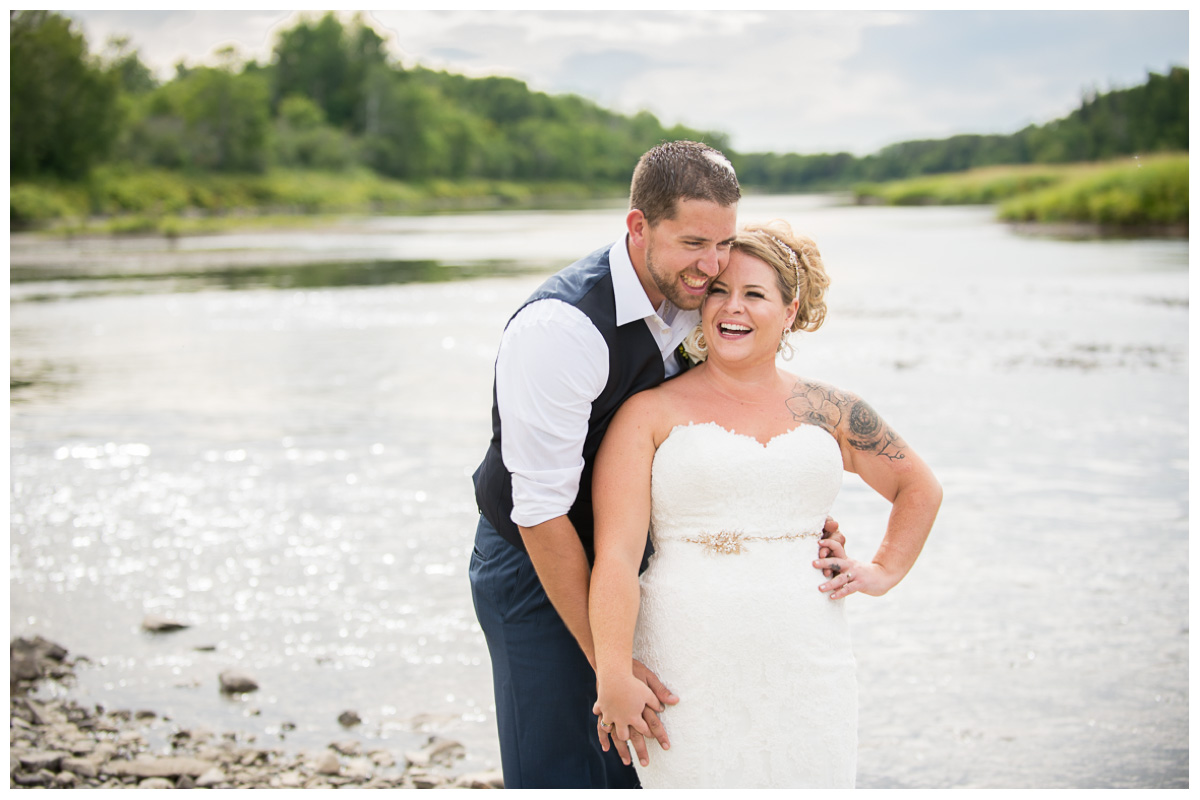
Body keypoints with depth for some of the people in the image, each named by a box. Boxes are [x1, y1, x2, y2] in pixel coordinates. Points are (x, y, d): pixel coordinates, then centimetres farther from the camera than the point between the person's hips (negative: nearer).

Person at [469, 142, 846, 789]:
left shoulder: (689, 298, -5)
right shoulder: (559, 327, -29)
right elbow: (542, 513, -26)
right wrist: (607, 661, -21)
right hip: (538, 568, -7)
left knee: (636, 768, 10)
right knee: (559, 778, -3)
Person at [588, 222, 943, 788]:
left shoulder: (828, 412, 11)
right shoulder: (650, 414, 0)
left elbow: (919, 487, 27)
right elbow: (616, 554, -8)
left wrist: (884, 571, 15)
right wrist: (613, 676, -16)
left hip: (805, 675, 3)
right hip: (689, 675, -3)